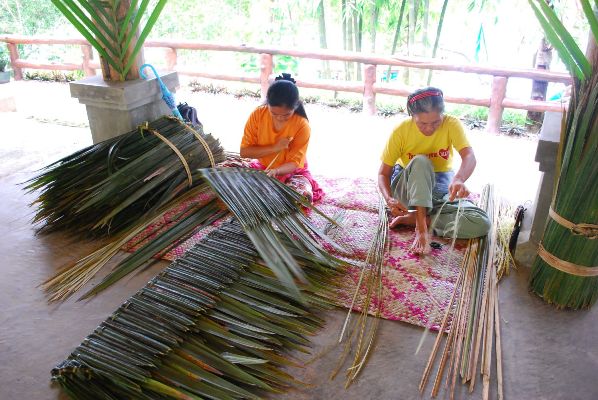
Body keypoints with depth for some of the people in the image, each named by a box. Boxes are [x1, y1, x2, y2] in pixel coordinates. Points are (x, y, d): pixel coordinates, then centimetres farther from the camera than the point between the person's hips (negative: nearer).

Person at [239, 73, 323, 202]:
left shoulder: (302, 125, -20)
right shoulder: (258, 114, -14)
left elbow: (294, 163, -19)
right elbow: (244, 151, -13)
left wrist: (276, 171, -41)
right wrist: (274, 148, -25)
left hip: (292, 172, -1)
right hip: (262, 168, 2)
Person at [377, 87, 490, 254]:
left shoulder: (451, 124, -16)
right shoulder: (401, 131, -17)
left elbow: (469, 157, -32)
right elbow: (383, 173, -15)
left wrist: (459, 179, -56)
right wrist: (389, 199, -36)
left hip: (441, 187, 2)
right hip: (408, 188, -2)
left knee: (481, 223, -23)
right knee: (421, 162, -36)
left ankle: (412, 219, -18)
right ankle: (421, 228, -35)